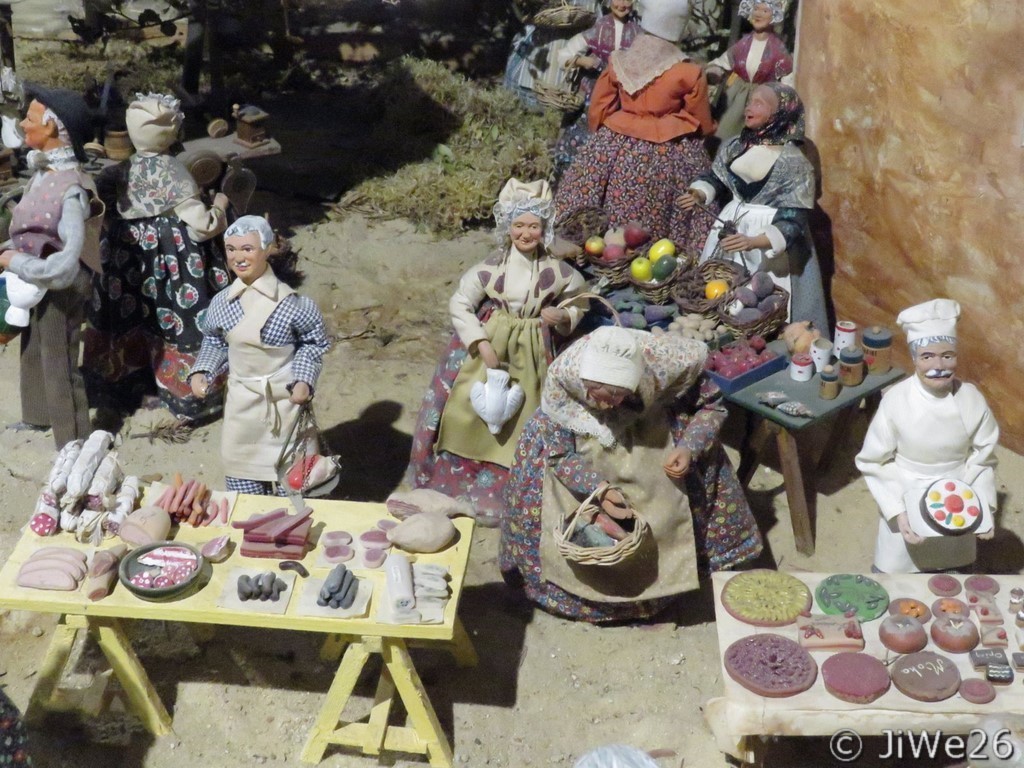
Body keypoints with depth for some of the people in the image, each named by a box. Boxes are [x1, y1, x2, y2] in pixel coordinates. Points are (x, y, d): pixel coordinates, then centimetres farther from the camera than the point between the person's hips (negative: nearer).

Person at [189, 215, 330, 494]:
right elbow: (214, 343, 13)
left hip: (283, 402, -4)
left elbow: (314, 342, -4)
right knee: (243, 484, 14)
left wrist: (304, 380, -16)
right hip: (240, 403, 4)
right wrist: (200, 373, -3)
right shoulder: (222, 302, -2)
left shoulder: (289, 302, -15)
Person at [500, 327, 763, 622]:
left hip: (647, 425, 1)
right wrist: (599, 489, -38)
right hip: (582, 429, 0)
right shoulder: (561, 375, -37)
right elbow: (557, 454, -24)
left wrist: (689, 448, -34)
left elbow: (712, 405, -18)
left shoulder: (666, 362, -38)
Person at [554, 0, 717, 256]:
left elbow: (596, 113, 9)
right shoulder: (688, 74, -10)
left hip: (616, 146, 3)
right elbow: (703, 125, 4)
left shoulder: (617, 62, -1)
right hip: (668, 156, -3)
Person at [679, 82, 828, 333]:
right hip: (731, 227, 6)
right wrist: (698, 194, -7)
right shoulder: (734, 146, 1)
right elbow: (714, 178, 16)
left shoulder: (795, 163, -17)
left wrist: (753, 242, -35)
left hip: (771, 241, -6)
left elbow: (792, 223, -21)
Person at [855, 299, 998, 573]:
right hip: (907, 505, -2)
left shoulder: (972, 400, -15)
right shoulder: (896, 401, -21)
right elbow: (875, 463, -13)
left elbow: (982, 460, -3)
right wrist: (897, 511, -20)